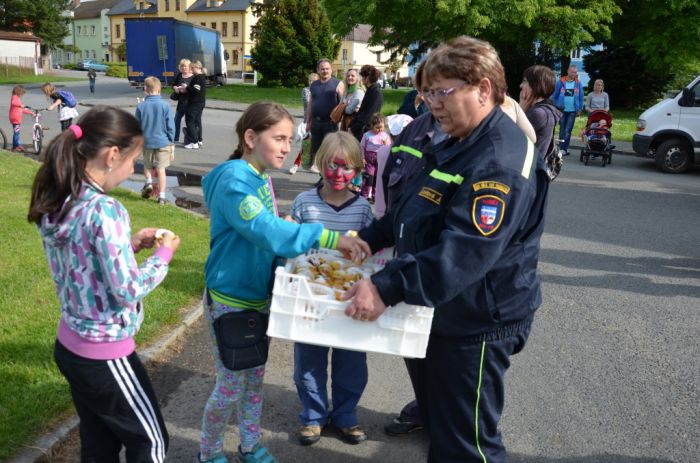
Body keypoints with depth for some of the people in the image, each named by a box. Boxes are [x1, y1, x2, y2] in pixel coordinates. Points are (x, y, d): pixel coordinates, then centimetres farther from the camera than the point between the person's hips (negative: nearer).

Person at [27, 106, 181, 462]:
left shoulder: (56, 202, 0)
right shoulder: (103, 210, -26)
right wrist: (163, 255, -9)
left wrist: (129, 244, 7)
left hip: (70, 346, 8)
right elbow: (127, 291, -24)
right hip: (104, 355, -8)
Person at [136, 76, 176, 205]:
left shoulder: (141, 107, -6)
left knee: (147, 166, 24)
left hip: (147, 142, 1)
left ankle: (149, 182, 2)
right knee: (161, 169, 4)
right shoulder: (165, 106, -10)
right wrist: (171, 141, 6)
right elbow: (171, 126, -6)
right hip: (163, 142, -1)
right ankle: (161, 197, 5)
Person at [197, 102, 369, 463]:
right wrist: (329, 237, -42)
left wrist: (301, 257, 3)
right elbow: (266, 232, -36)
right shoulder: (233, 179, -23)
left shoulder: (261, 177, 4)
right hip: (231, 300, -8)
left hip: (260, 296, 8)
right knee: (231, 386, 6)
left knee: (255, 377, 19)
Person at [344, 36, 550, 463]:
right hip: (436, 312, 10)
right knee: (437, 420, 26)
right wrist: (368, 240, 10)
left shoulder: (501, 162, -26)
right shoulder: (458, 144, 9)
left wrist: (386, 288, -40)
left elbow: (464, 252, -36)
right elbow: (414, 212, 20)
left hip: (475, 328, -10)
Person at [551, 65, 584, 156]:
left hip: (573, 111, 0)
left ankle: (563, 148, -3)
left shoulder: (578, 84, 3)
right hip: (562, 110, 0)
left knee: (568, 130, -3)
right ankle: (564, 148, 13)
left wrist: (580, 109, 4)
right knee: (562, 129, 5)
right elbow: (554, 96, 2)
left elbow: (581, 97, 8)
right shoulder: (560, 82, -1)